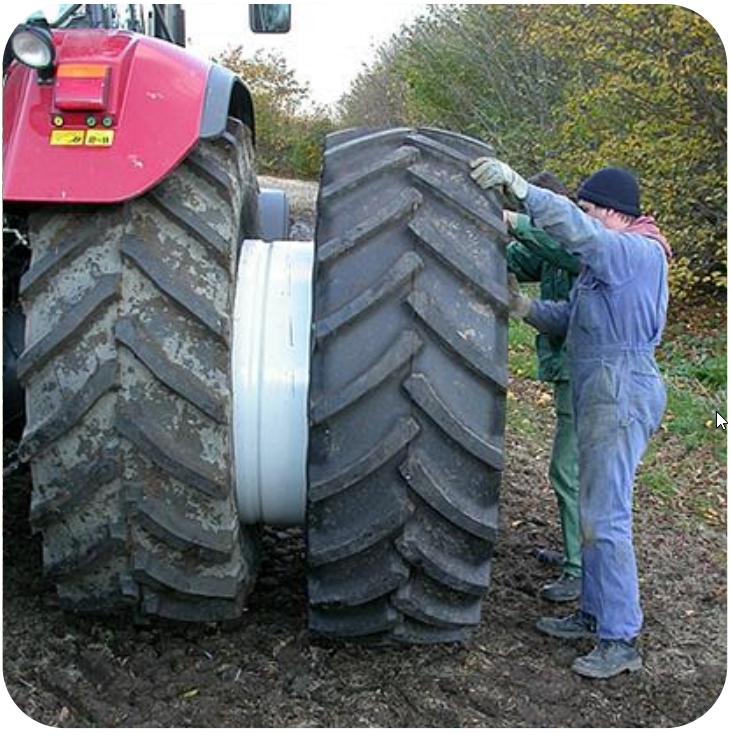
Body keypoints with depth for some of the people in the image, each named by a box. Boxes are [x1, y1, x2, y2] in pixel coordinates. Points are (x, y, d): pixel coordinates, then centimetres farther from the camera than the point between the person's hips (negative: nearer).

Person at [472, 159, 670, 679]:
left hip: (621, 395, -11)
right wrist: (523, 305, 3)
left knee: (606, 518, -8)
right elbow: (570, 320, 18)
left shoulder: (637, 253, -12)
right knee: (596, 512, 16)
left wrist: (518, 186, -36)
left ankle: (621, 640, 1)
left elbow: (579, 231, -31)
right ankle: (595, 614, 28)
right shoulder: (609, 260, 19)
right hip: (601, 395, 11)